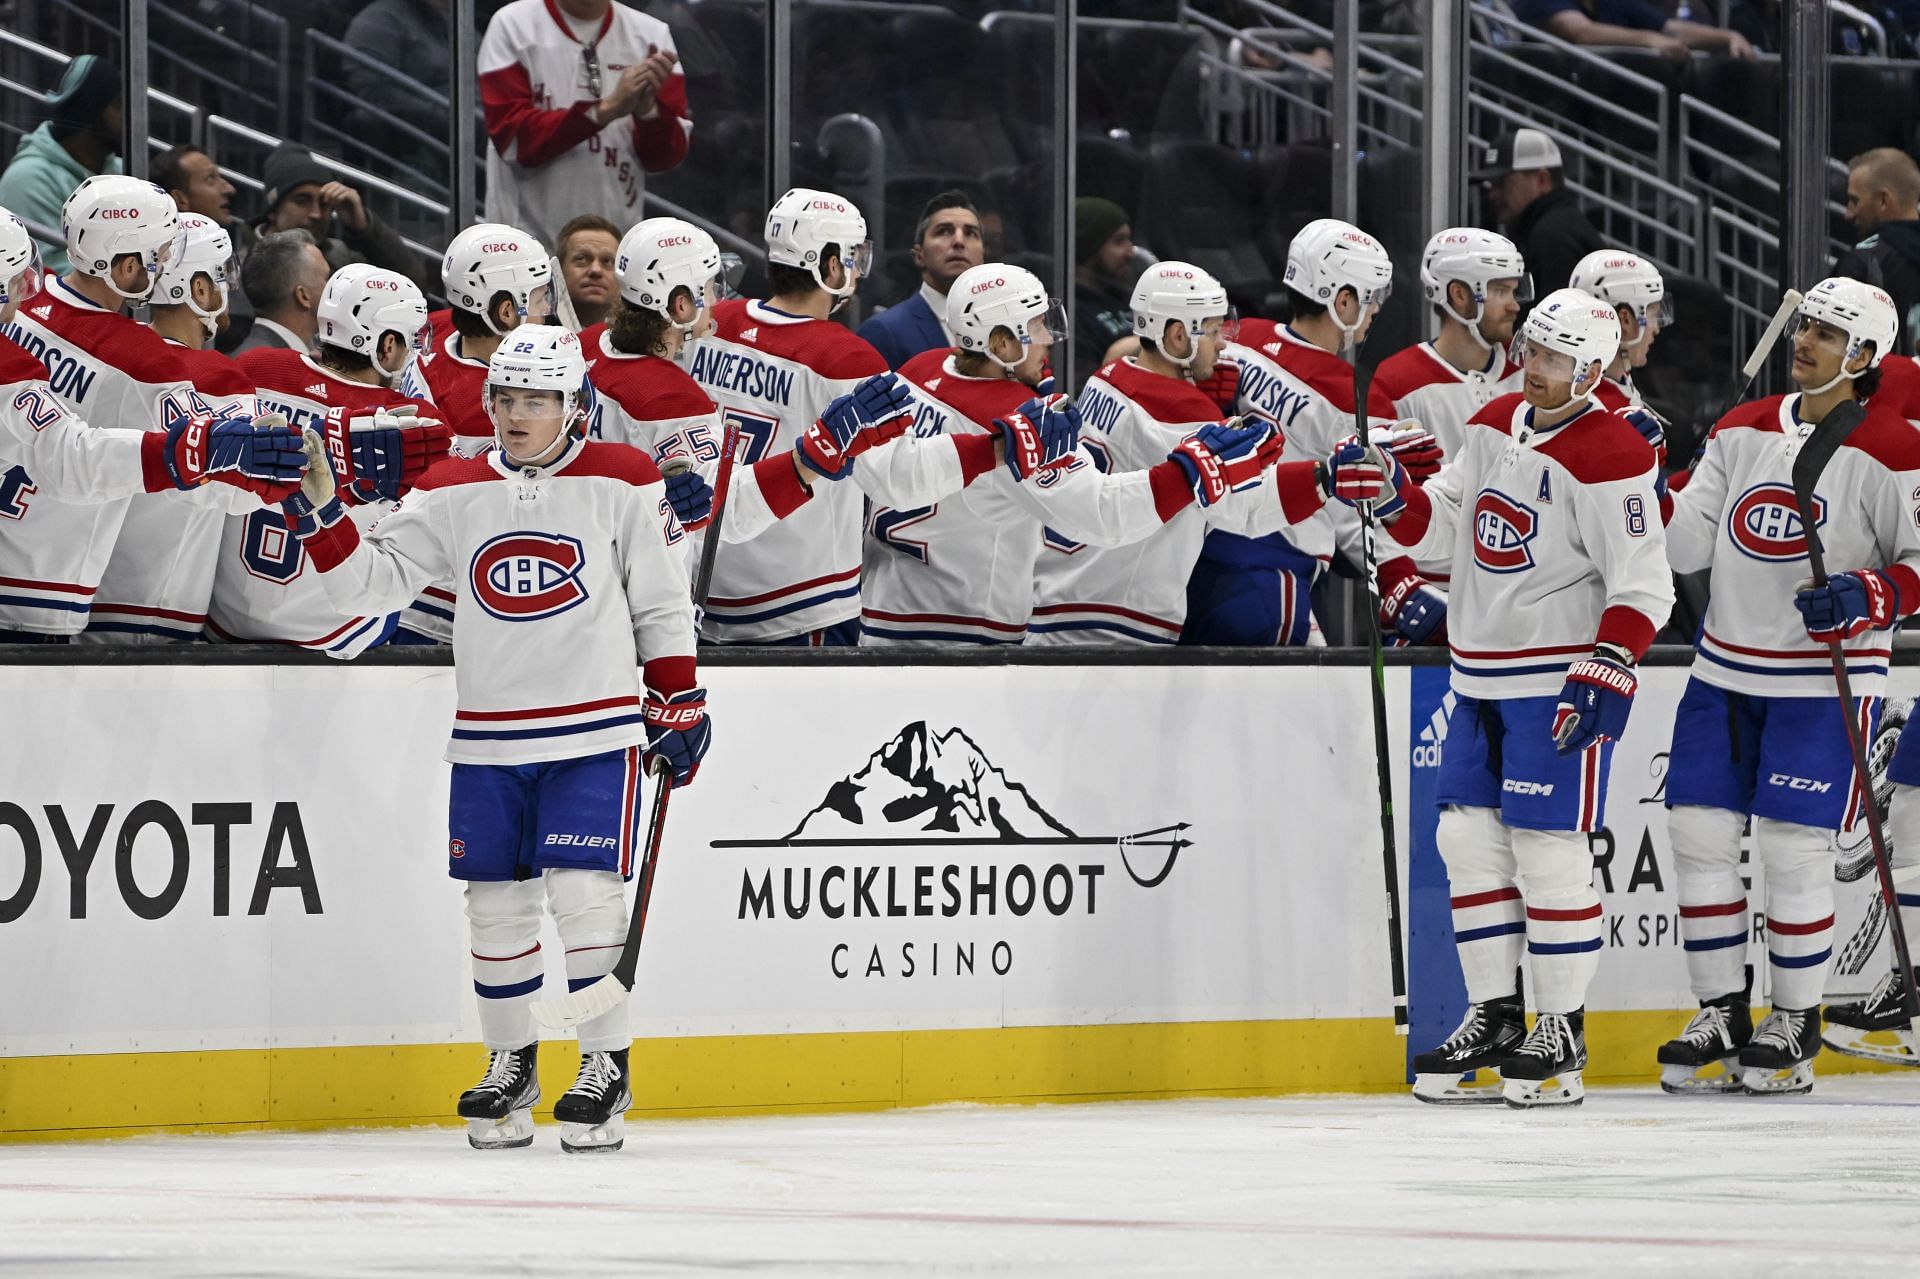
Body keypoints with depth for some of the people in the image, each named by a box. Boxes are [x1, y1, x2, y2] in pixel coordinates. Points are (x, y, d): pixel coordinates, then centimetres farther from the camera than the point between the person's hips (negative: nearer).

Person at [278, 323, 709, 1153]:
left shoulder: (622, 485, -2)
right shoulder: (451, 494, 4)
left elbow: (664, 608, 3)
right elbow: (370, 584, 3)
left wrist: (680, 708, 3)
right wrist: (321, 512, -11)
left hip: (595, 733, -3)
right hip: (489, 738, 4)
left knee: (582, 891, -12)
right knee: (496, 901, 6)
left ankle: (606, 1068, 0)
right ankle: (510, 1063, 22)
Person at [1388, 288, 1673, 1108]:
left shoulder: (1608, 456, -15)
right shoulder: (1496, 426, 10)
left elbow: (1643, 586, -17)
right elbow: (1439, 524, 13)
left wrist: (1607, 672, -25)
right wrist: (1392, 497, -7)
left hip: (1560, 684, -8)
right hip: (1480, 675, 8)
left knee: (1547, 848, -7)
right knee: (1467, 839, 7)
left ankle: (1563, 1032, 1)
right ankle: (1494, 1018, 15)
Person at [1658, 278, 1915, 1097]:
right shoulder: (1744, 430, 7)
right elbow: (1685, 546, 6)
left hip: (1825, 683, -6)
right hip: (1726, 672, 6)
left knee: (1792, 845, -7)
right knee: (1698, 833, 2)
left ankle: (1795, 1028, 8)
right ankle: (1722, 1014, 15)